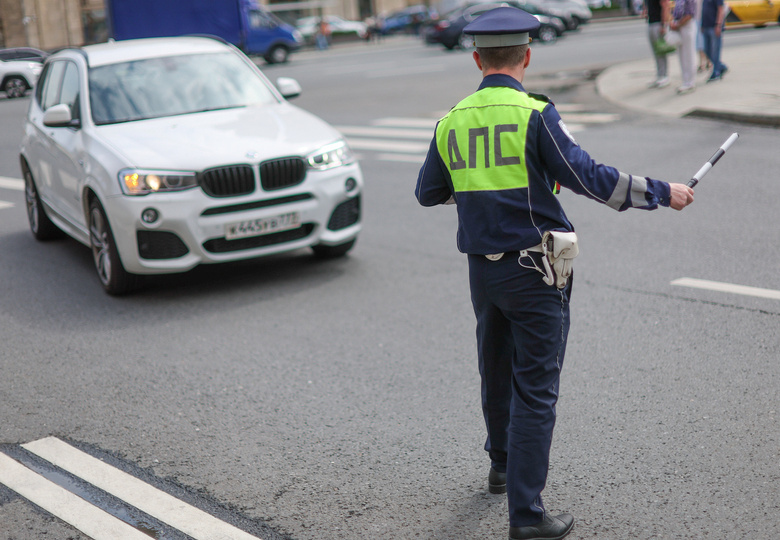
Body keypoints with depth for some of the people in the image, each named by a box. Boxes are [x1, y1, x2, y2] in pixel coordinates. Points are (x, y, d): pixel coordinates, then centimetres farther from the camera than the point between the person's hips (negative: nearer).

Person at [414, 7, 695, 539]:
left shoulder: (452, 122, 4)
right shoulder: (534, 115, -14)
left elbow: (428, 193, 16)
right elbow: (589, 178, -18)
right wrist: (662, 192, -7)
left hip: (483, 271, 6)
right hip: (534, 272, -6)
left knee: (497, 372, 23)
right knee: (536, 390, -1)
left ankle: (503, 466, 44)